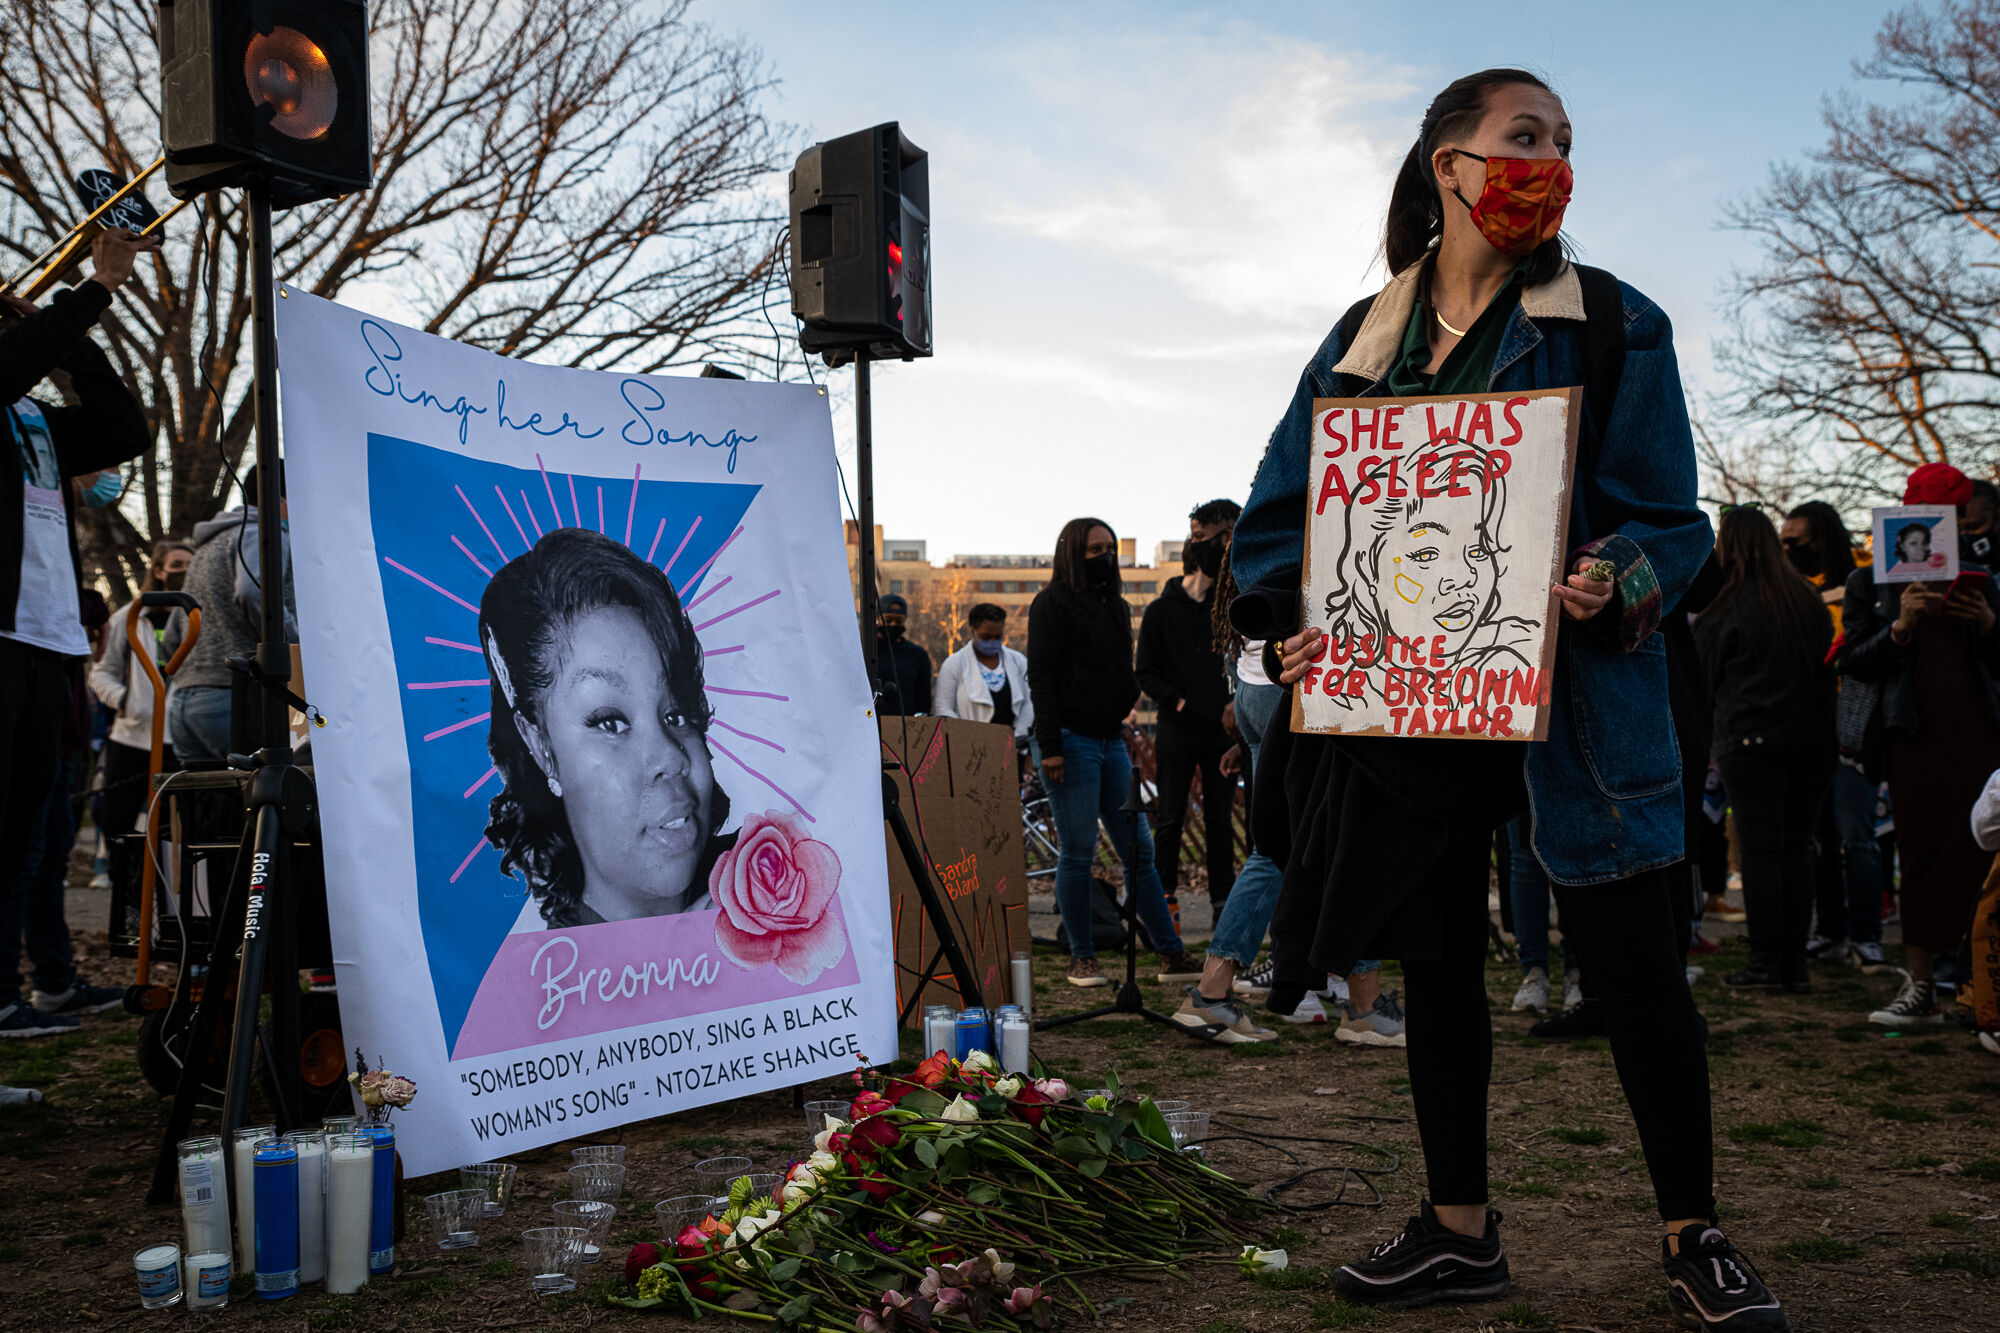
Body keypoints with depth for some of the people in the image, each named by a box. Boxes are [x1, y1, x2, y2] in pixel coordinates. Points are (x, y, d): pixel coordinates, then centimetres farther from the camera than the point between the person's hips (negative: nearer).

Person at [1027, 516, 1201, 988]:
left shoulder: (1116, 607, 19)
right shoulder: (1052, 604, -2)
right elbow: (1041, 678, -9)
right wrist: (1049, 747, -17)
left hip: (1112, 741, 7)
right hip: (1071, 743, -7)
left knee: (1139, 850, 5)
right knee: (1078, 852, -4)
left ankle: (1171, 954, 7)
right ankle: (1082, 957, 6)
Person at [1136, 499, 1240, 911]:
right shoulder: (1161, 611, 5)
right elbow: (1145, 672, 3)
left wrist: (1236, 704, -3)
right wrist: (1174, 700, -13)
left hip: (1221, 729, 2)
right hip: (1177, 730, -2)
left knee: (1220, 821, 5)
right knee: (1171, 819, 0)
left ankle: (1223, 901, 11)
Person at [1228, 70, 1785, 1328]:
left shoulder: (1614, 324, 2)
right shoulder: (1363, 337, 10)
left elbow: (1667, 513, -3)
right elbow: (1284, 504, 9)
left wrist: (1620, 584, -24)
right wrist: (1287, 618, -8)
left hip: (1574, 691, -3)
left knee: (1635, 961, 1)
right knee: (1437, 957, 9)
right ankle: (1461, 1229, 24)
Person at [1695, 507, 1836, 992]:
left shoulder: (1729, 606, -7)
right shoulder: (1807, 599, 8)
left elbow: (1702, 674, 1)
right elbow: (1828, 665, 13)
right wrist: (1820, 724, 19)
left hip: (1751, 740, -5)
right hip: (1812, 738, 5)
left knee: (1759, 850, -2)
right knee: (1797, 847, 9)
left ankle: (1765, 960, 1)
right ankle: (1795, 961, 11)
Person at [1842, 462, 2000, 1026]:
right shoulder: (1871, 582, 9)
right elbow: (1853, 662, 2)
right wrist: (1901, 627, -14)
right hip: (1917, 737, -1)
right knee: (1923, 858, 1)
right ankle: (1920, 988, 6)